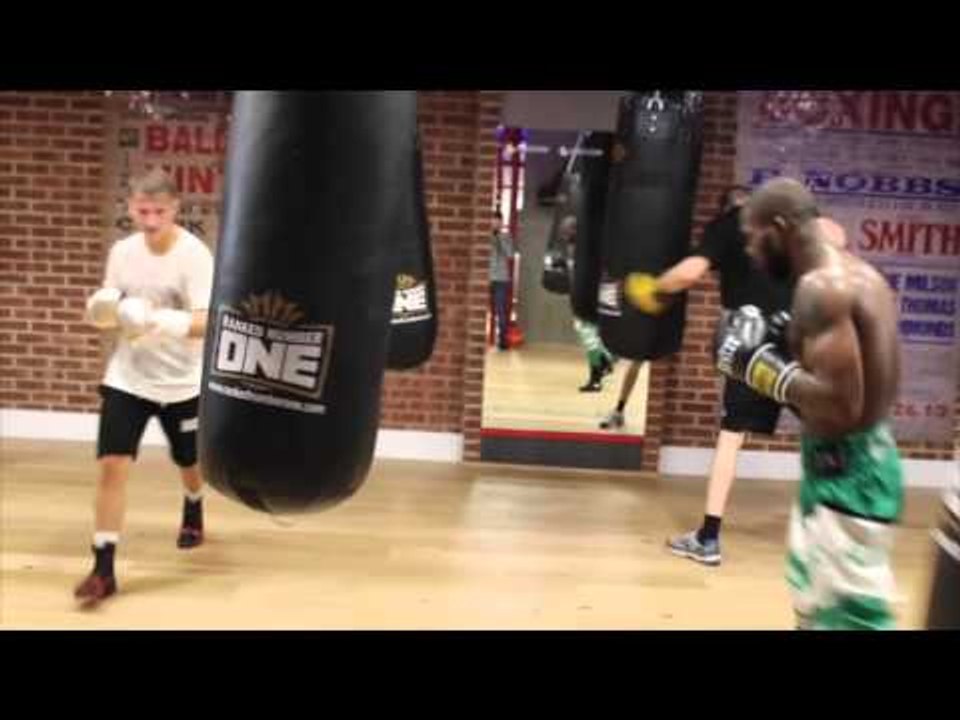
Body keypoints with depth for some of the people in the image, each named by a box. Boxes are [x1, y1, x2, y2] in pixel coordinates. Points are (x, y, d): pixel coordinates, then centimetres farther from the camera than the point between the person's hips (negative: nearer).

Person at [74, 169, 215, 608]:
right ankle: (103, 569, -1)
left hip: (182, 381, -2)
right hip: (127, 378, 2)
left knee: (190, 462, 18)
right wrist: (102, 312, -14)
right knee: (112, 464, -10)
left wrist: (164, 321, -44)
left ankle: (193, 512, 52)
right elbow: (109, 311, 10)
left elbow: (206, 322, -25)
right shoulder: (122, 251, -2)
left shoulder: (195, 255, -17)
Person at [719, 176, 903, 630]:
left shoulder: (822, 287, -21)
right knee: (815, 602, 25)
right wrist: (785, 347, 9)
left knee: (848, 617, -2)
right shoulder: (858, 274, 9)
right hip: (856, 461, 10)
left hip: (847, 471, -10)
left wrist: (758, 363, -18)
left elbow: (841, 406, -28)